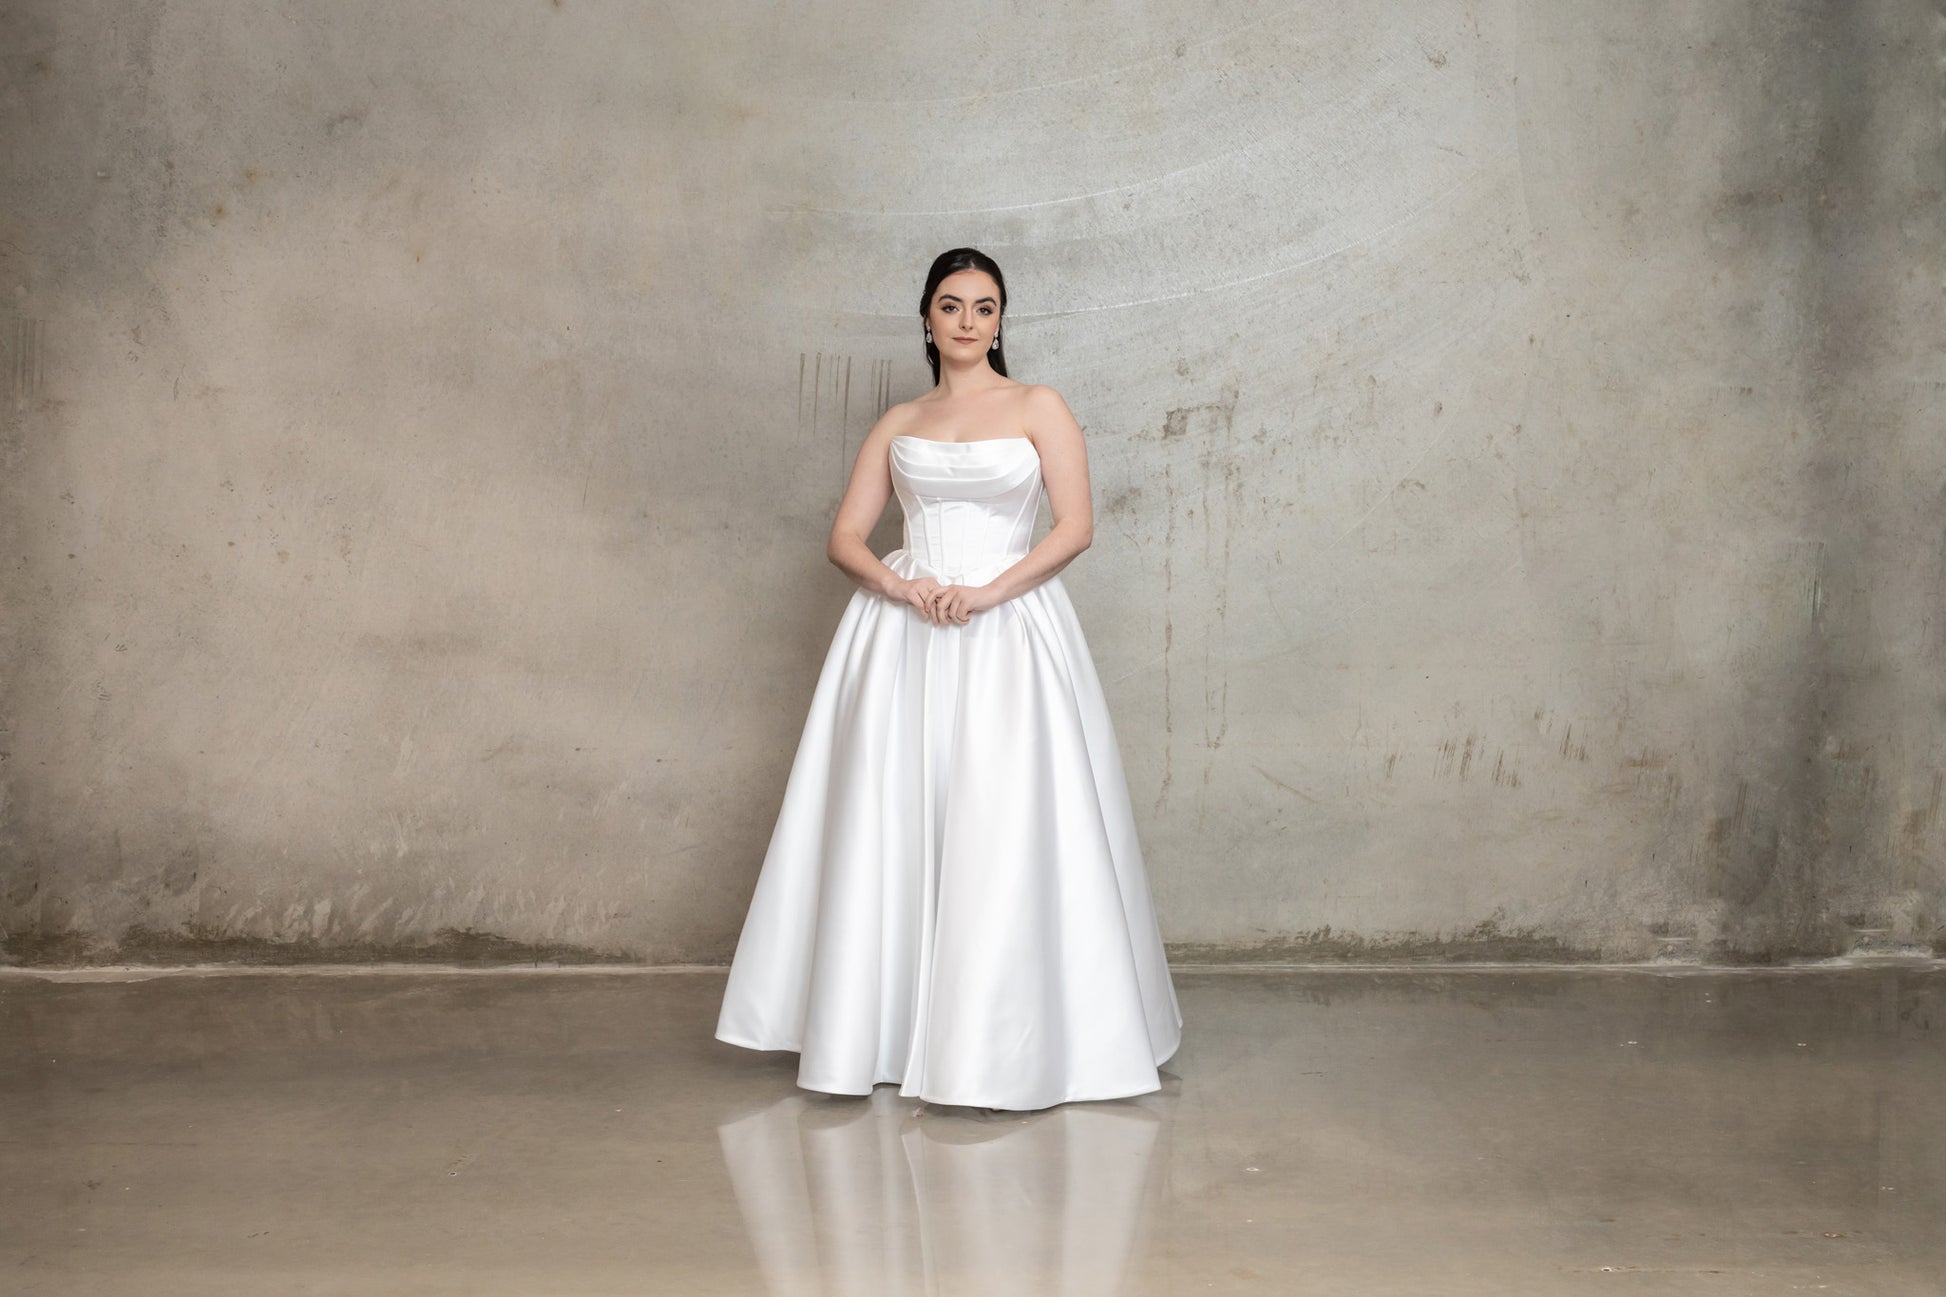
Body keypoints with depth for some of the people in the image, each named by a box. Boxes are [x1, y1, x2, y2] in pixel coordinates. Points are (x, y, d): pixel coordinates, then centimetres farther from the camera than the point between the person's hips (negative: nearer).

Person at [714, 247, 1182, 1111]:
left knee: (1004, 831, -6)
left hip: (1008, 633, -2)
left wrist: (987, 593, -15)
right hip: (902, 634, 3)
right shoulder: (897, 424, 15)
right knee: (889, 825, -1)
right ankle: (881, 1025, 10)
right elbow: (845, 536, 9)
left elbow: (1075, 527, -4)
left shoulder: (1039, 407, 6)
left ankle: (1001, 1039, 5)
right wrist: (900, 585, -11)